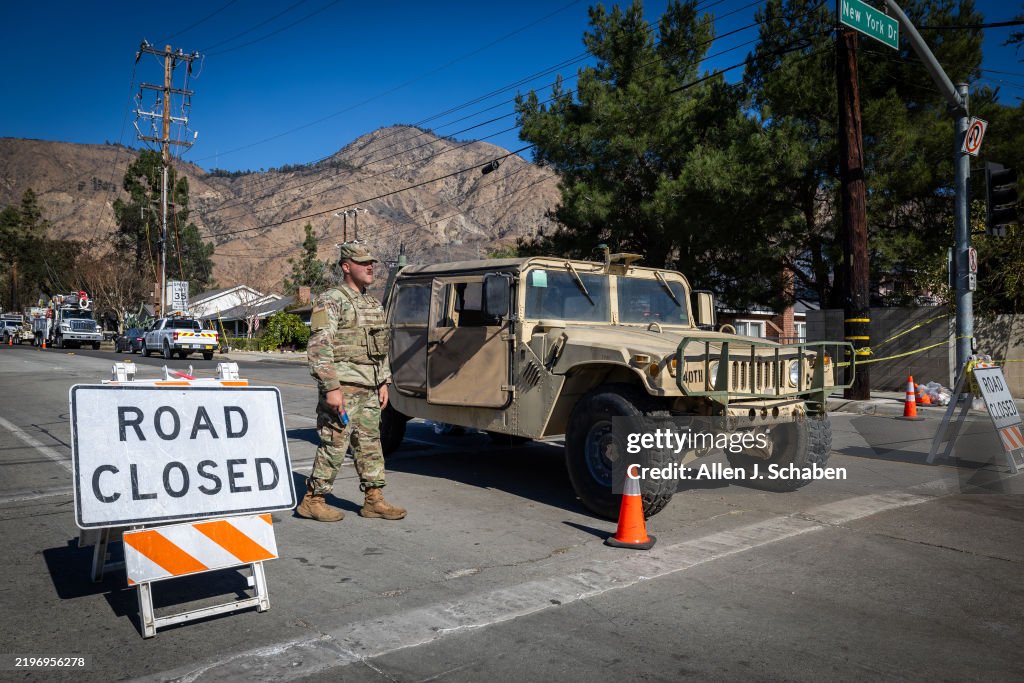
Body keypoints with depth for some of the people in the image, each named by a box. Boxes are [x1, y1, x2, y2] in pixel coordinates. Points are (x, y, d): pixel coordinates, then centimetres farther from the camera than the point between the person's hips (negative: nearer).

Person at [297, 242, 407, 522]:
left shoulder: (373, 304, 17)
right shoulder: (330, 301, -8)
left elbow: (382, 348, 22)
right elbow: (318, 348, -15)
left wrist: (384, 382, 16)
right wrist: (331, 388, -20)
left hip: (369, 389, 8)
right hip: (343, 387, -8)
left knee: (370, 444, 10)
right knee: (335, 445, -4)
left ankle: (374, 500, 18)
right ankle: (312, 501, 9)